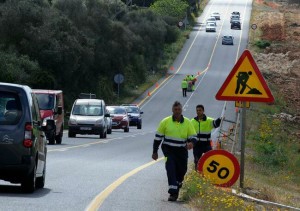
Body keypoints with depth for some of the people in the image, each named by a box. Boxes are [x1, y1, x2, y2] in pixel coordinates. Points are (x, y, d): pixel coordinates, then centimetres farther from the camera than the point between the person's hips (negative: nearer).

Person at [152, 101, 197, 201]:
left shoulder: (187, 123, -1)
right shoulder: (165, 122, -3)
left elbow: (193, 136, 3)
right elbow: (158, 137, 4)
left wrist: (191, 143, -22)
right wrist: (155, 152, 5)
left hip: (182, 151, 2)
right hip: (168, 150, -2)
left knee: (181, 170, 10)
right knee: (171, 169, -18)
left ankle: (177, 185, 41)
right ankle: (173, 193, -21)